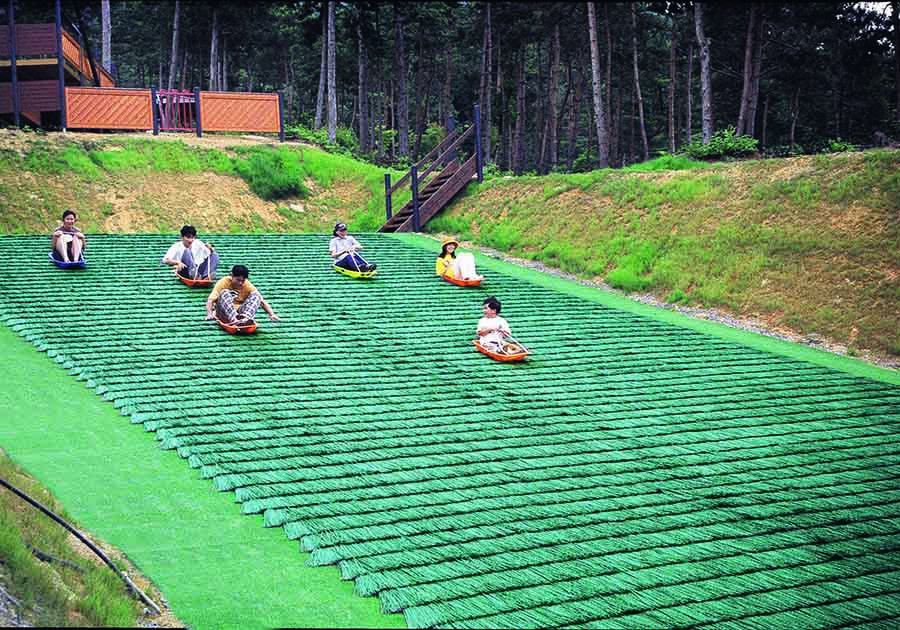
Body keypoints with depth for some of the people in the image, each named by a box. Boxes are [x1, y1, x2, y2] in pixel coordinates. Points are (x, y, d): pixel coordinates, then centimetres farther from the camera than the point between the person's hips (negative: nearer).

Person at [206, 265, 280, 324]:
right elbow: (211, 300, -15)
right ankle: (234, 320, -50)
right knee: (225, 293, -27)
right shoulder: (223, 282, -6)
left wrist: (272, 314, -19)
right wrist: (210, 314, -34)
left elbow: (261, 301, -4)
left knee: (255, 295, -17)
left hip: (240, 313, 2)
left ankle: (245, 317, -45)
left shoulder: (247, 285, 1)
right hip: (225, 314, -2)